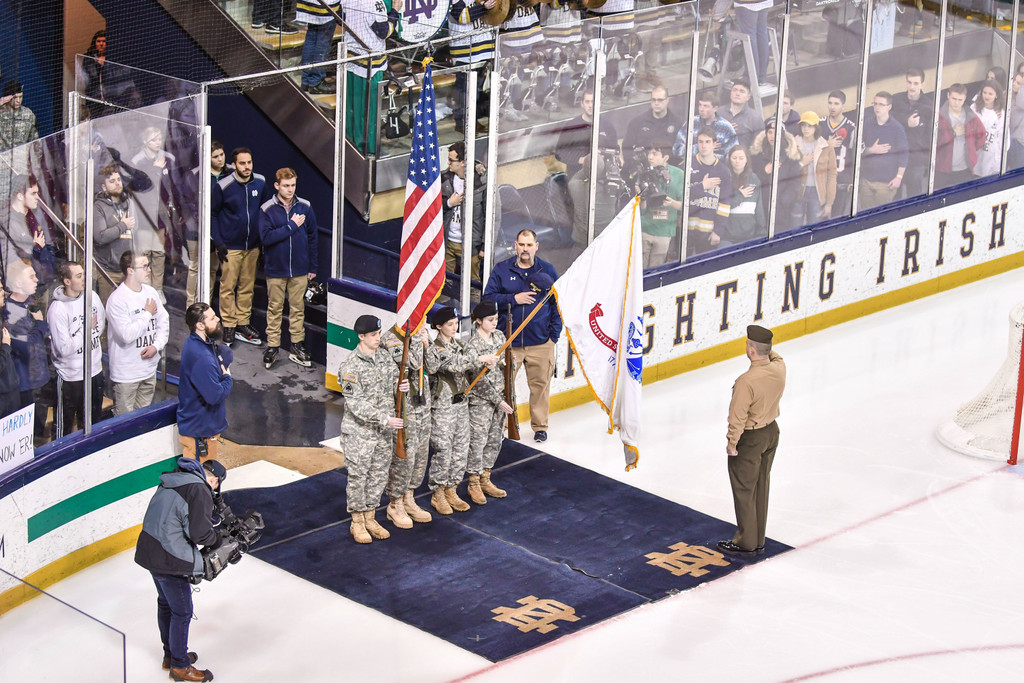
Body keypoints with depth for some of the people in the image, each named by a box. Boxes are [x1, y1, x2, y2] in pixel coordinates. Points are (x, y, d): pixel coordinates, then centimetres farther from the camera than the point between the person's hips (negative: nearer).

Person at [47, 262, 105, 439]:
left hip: (95, 370, 6)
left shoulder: (92, 297, -3)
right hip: (70, 377, -6)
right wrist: (86, 329, -16)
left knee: (93, 422, 21)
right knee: (64, 426, 5)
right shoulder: (57, 309, -22)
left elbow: (101, 324, 15)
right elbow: (64, 349, -22)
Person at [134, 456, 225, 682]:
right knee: (182, 612, 4)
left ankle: (171, 655, 40)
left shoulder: (171, 481, 9)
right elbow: (199, 532, -23)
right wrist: (215, 538, -2)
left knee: (166, 603, 24)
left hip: (149, 551, 9)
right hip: (169, 560, -9)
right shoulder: (199, 491, -19)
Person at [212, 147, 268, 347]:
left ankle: (243, 324, 20)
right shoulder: (224, 186, -11)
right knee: (228, 287, -1)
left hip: (252, 246, 4)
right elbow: (213, 213, -3)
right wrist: (218, 242, -9)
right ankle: (229, 327, 8)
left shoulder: (260, 183, 0)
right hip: (230, 247, -4)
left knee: (247, 287, 10)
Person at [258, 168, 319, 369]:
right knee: (274, 309, 6)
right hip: (276, 269, -2)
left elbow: (312, 237, 7)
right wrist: (291, 226, -18)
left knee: (298, 308, 8)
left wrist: (312, 267, 7)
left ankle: (297, 347, 17)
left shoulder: (305, 207, 0)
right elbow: (266, 237, -18)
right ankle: (272, 347, 14)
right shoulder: (267, 209, -7)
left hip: (299, 269, 2)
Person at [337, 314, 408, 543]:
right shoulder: (350, 366, -17)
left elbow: (394, 377, 20)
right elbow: (356, 404, -20)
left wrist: (401, 385, -6)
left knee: (379, 476, 13)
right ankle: (357, 523, 13)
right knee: (358, 477, 1)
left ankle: (370, 518, 27)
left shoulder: (384, 356, 5)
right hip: (359, 431, -7)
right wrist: (385, 419, -25)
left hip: (384, 430, 7)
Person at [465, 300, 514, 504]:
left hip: (500, 396, 7)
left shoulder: (499, 336, 5)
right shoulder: (472, 345, -17)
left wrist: (507, 363, -8)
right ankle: (474, 485, 13)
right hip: (481, 401, -7)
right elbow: (480, 380, -18)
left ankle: (485, 480, 27)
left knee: (495, 441, 14)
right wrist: (498, 401, -18)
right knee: (477, 442, 0)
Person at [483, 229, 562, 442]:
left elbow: (557, 305, 9)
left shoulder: (547, 271, 7)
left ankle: (540, 426, 18)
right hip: (508, 341, 0)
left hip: (540, 342, 1)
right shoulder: (501, 269, 4)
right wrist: (513, 299, -12)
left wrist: (554, 334, 2)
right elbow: (488, 297, 1)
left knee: (540, 384, 4)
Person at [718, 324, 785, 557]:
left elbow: (738, 416, -23)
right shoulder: (780, 368, -11)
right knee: (761, 488, 19)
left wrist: (731, 443, -12)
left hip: (750, 439, -7)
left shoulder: (746, 382, -32)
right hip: (772, 432, 7)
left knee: (744, 490, 9)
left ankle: (746, 543, 21)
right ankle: (758, 541, 30)